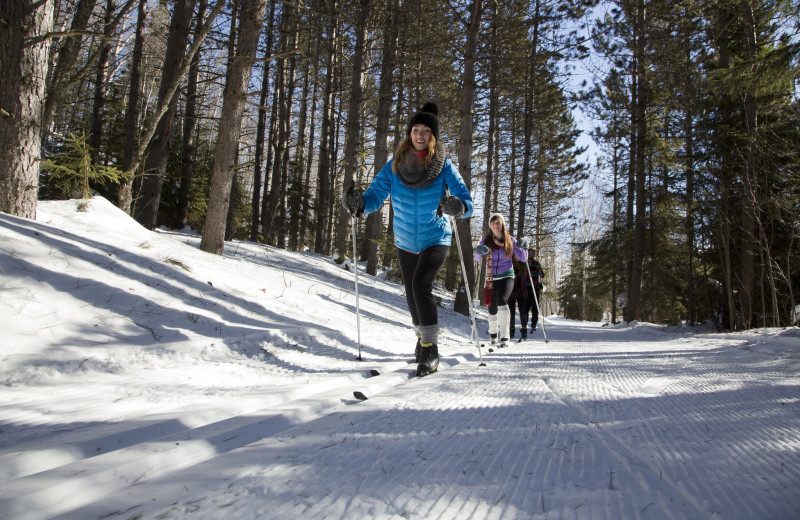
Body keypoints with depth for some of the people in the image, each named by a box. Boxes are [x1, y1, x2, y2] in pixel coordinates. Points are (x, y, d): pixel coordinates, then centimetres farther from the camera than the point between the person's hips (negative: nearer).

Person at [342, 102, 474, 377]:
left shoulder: (444, 167, -14)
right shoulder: (395, 166, -7)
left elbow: (467, 203, -18)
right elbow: (376, 195, -11)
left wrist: (457, 206, -42)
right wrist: (359, 204, -33)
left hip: (436, 240, -4)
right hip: (406, 242, 4)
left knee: (421, 285, -24)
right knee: (411, 294, 15)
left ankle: (430, 349, -13)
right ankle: (423, 335, 42)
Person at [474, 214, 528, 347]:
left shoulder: (510, 240, 2)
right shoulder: (486, 240, 2)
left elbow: (523, 258, 2)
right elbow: (477, 258, -9)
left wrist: (524, 248, -20)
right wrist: (479, 251, -32)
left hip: (506, 276, -2)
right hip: (491, 278, 2)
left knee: (502, 300, -27)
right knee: (492, 308, 5)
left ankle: (505, 337, -25)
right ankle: (493, 334, 33)